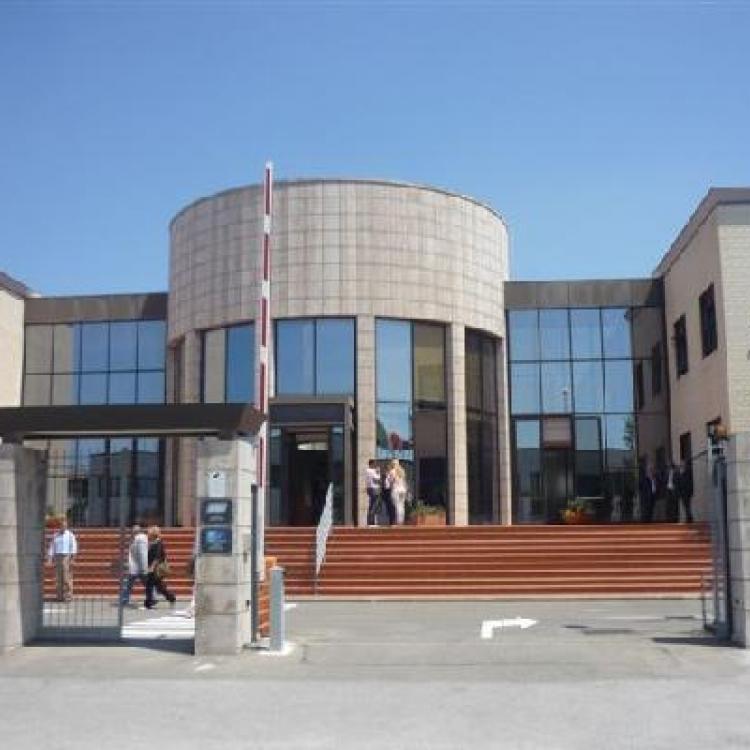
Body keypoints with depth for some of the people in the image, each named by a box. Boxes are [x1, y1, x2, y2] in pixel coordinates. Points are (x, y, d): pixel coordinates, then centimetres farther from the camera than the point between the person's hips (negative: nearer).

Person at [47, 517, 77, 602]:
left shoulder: (70, 535, 2)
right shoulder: (56, 535, 14)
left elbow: (73, 546, -5)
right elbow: (52, 546, 11)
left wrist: (72, 557, -15)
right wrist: (50, 558, 1)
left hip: (66, 557, -4)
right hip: (57, 557, 4)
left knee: (67, 577, -9)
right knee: (58, 578, 2)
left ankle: (68, 596, -7)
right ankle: (60, 596, 6)